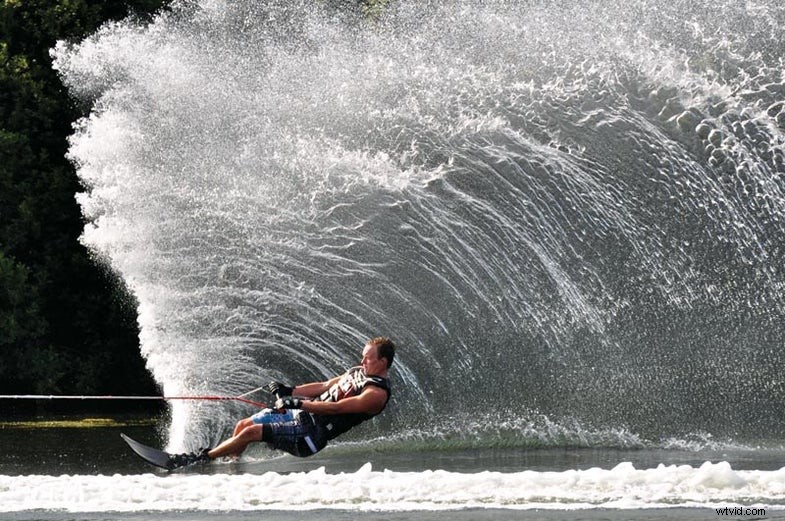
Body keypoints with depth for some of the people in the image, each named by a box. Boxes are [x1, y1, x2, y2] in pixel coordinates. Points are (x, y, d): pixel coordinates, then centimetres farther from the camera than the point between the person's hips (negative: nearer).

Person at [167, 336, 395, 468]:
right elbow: (325, 386, 20)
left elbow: (335, 407, -24)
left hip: (312, 432, -9)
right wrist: (289, 390, 9)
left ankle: (203, 458, -5)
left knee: (251, 432, -18)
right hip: (298, 413, 9)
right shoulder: (358, 372, 14)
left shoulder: (377, 393, -17)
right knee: (243, 425, 5)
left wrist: (300, 403, -26)